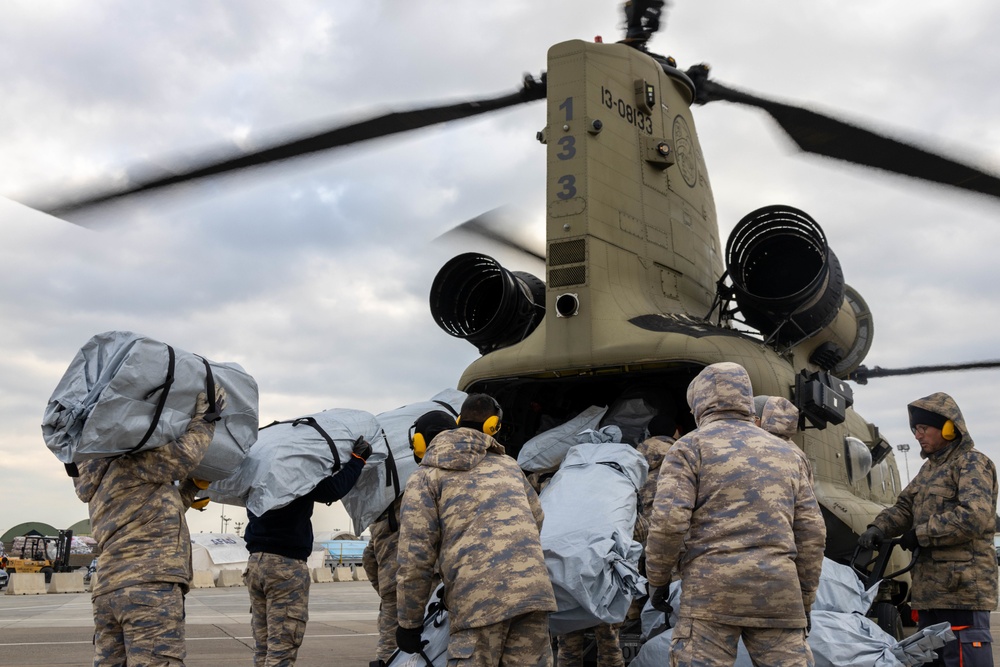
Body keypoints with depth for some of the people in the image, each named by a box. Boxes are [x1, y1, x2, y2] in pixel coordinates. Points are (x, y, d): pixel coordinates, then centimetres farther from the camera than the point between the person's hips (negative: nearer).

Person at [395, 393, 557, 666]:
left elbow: (415, 556, 2)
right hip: (534, 588, 4)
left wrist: (409, 623, 8)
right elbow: (537, 519, 31)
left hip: (479, 599, -4)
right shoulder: (509, 464, 24)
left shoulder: (427, 475, 11)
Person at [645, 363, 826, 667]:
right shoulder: (787, 452, 18)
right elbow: (811, 531, 14)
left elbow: (668, 520, -8)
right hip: (778, 592, 4)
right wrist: (805, 598, 20)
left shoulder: (690, 446, 4)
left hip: (711, 588, -4)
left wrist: (658, 579, 4)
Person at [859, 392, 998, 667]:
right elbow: (905, 506, 17)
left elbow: (974, 516, -22)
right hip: (931, 587, 9)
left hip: (962, 588, -9)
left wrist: (920, 534, -13)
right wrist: (878, 527, -4)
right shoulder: (930, 467, 21)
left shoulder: (972, 463, -7)